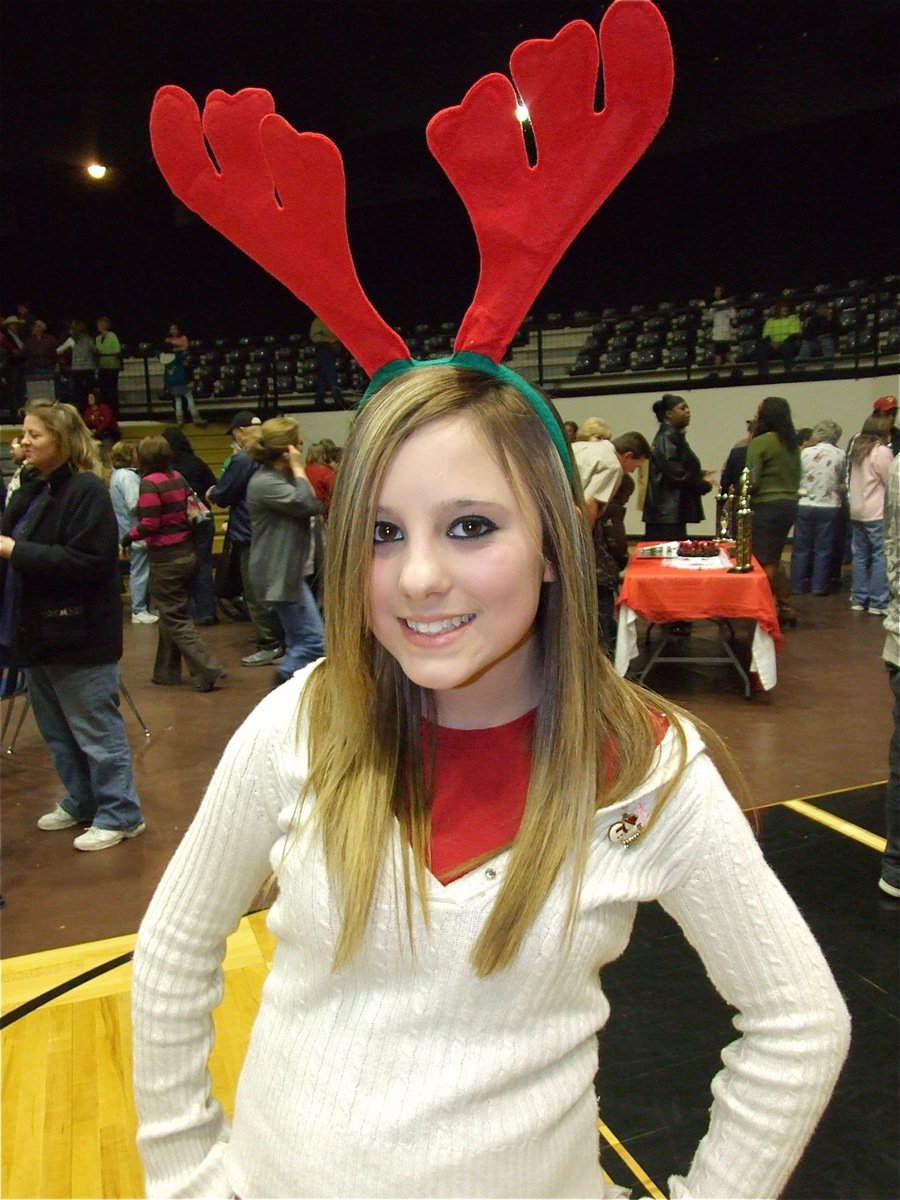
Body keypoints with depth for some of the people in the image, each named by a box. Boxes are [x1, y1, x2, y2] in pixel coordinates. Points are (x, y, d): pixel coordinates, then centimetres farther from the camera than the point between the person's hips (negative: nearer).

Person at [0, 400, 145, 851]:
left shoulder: (87, 491, -16)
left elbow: (88, 561, -25)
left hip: (78, 635, -9)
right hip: (37, 631, 9)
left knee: (96, 730, 2)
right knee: (56, 731, 19)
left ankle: (120, 814, 16)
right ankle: (81, 802, 35)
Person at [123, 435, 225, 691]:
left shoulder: (149, 483, -15)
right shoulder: (177, 478, 6)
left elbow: (149, 524, -18)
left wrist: (129, 536, -2)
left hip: (166, 558, -8)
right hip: (187, 552, 8)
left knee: (175, 619, 0)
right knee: (171, 614, 18)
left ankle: (207, 670, -6)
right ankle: (166, 672, 27)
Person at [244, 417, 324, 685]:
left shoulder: (283, 477, 13)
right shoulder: (264, 483, -18)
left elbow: (316, 507, 12)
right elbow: (307, 504, -22)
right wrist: (298, 469, -14)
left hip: (289, 570, 11)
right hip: (278, 574, -11)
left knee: (299, 641, 16)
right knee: (314, 640, -10)